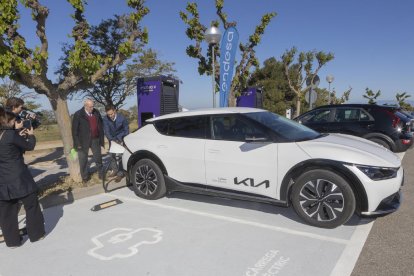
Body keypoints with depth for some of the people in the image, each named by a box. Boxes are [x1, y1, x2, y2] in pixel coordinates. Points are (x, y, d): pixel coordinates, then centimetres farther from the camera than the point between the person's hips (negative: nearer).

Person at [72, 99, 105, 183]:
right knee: (83, 160, 8)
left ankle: (101, 174, 27)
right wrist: (77, 143, -12)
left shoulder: (96, 113, 3)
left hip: (95, 140, 3)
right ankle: (85, 177, 21)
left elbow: (100, 126, 7)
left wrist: (101, 139, 3)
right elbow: (74, 130, -8)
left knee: (98, 158, 12)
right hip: (84, 141, -3)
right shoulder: (78, 115, -8)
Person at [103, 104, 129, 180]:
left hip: (121, 139, -2)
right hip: (112, 139, 3)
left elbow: (126, 130, -12)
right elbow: (106, 131, -16)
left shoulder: (122, 118, -24)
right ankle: (114, 170, 27)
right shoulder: (105, 119, -20)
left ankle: (120, 173, 2)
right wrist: (112, 139, -29)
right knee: (113, 155, 10)